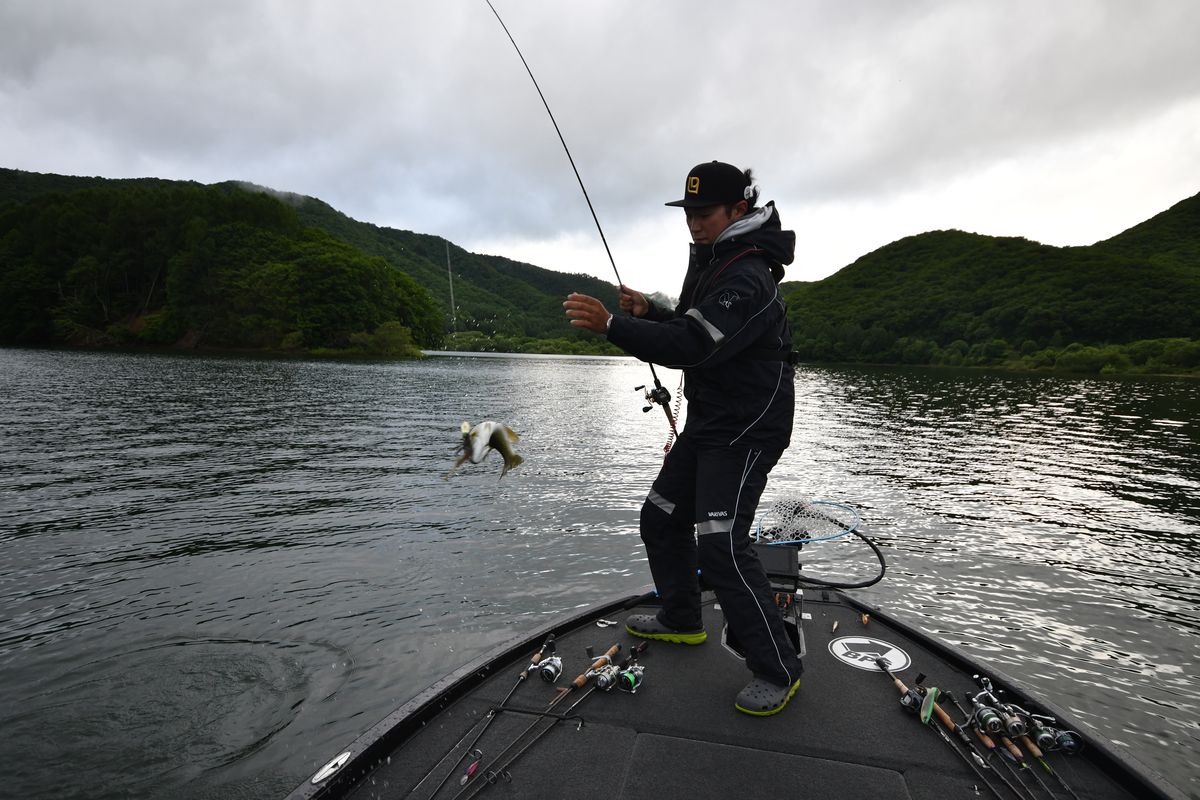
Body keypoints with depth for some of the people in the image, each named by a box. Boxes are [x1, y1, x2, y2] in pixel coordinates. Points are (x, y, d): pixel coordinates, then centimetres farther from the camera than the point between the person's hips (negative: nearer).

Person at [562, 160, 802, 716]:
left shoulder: (748, 278, -20)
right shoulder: (710, 261, 13)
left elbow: (693, 345, -33)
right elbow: (687, 330, 21)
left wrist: (611, 325, -36)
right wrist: (647, 312, 3)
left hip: (747, 430, -10)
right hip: (706, 422, 10)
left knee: (720, 544, -16)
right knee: (660, 519, 14)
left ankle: (778, 670, 1)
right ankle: (681, 621, 33)